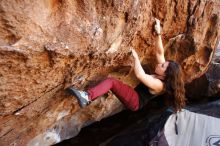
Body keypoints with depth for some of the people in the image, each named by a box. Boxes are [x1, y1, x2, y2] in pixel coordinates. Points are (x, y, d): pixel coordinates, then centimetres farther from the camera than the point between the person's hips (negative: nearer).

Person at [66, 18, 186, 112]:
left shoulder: (158, 84, -19)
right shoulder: (160, 77, 6)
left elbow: (139, 75, -35)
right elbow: (160, 52, 5)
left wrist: (135, 57, -28)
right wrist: (158, 34, -2)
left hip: (135, 102, -9)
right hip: (135, 98, 9)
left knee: (112, 81, -28)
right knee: (110, 81, -13)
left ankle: (87, 97, -40)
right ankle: (87, 97, -28)